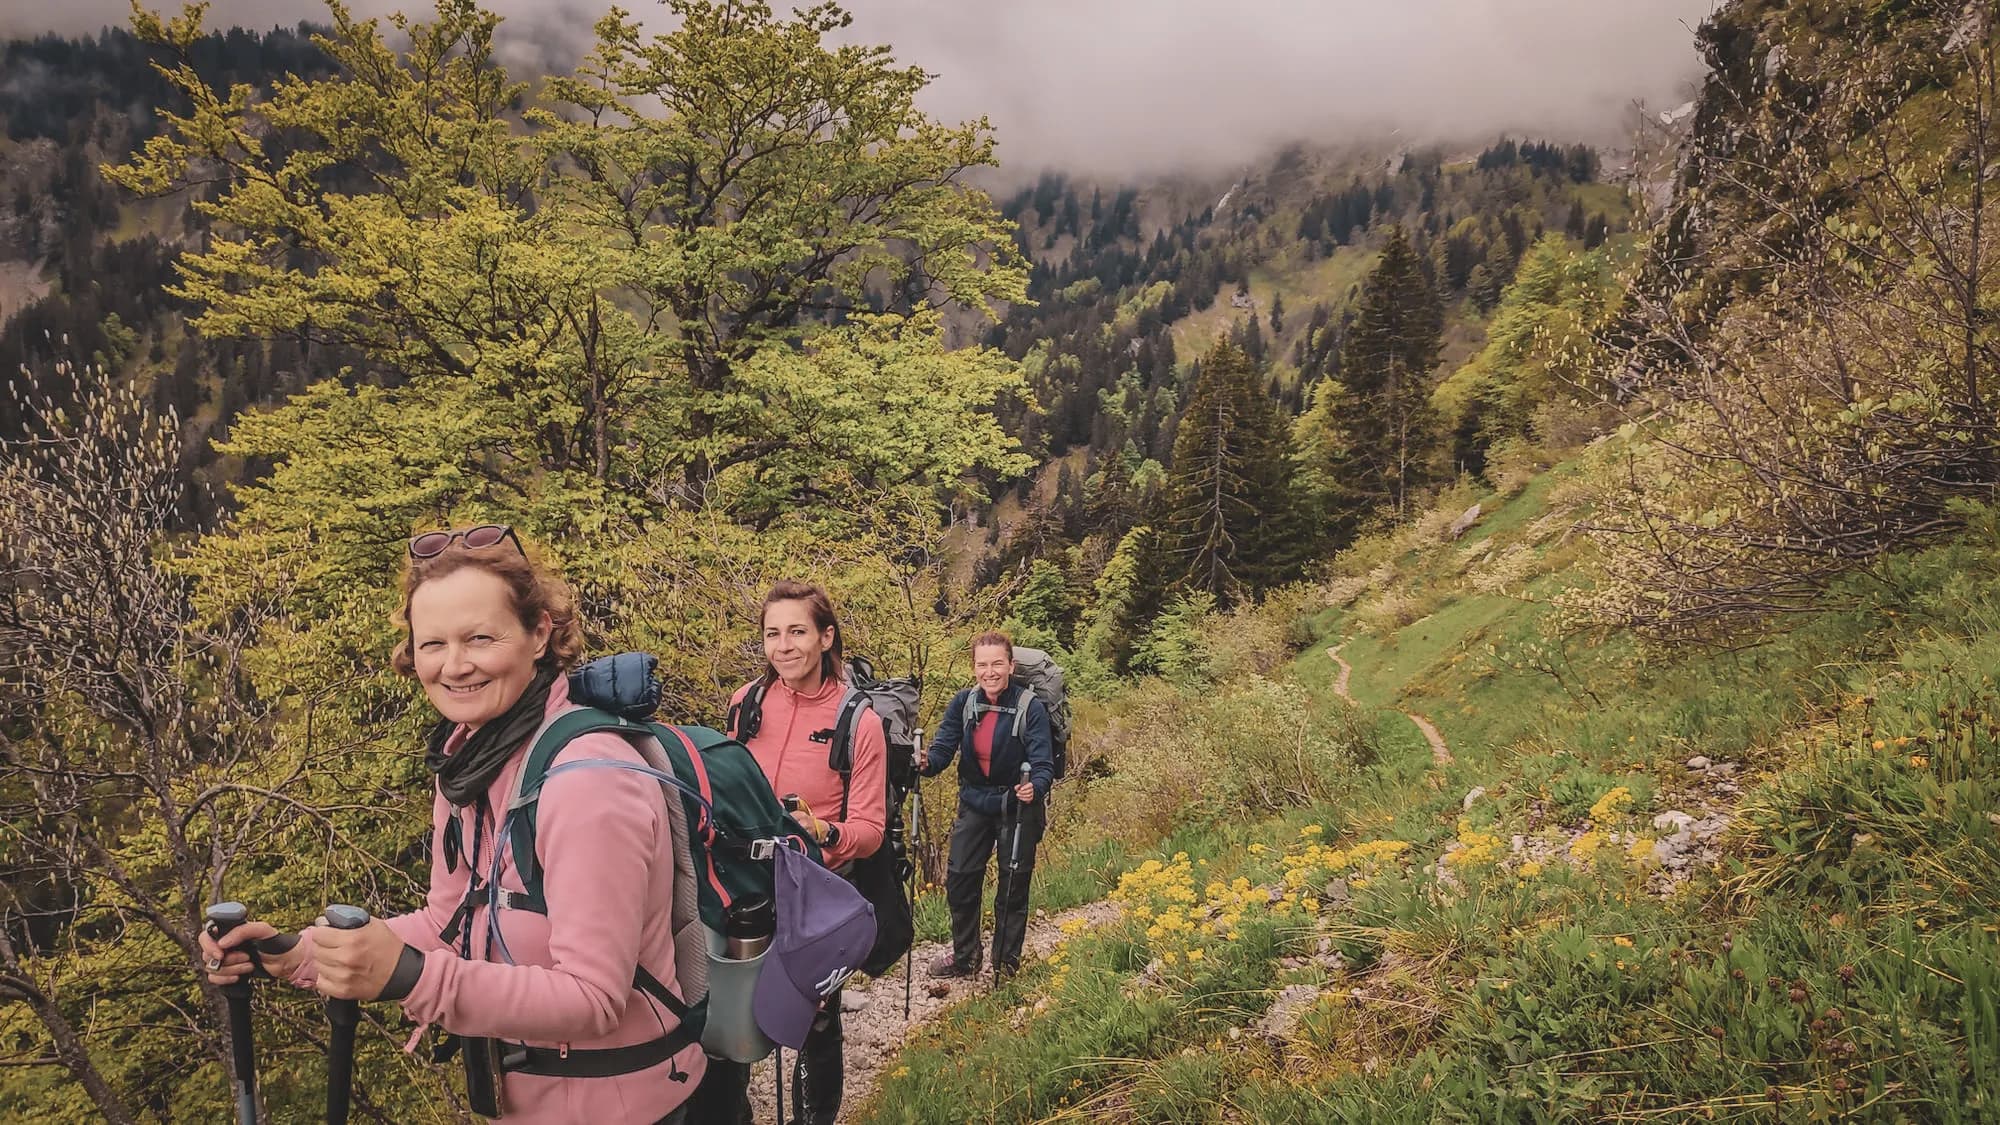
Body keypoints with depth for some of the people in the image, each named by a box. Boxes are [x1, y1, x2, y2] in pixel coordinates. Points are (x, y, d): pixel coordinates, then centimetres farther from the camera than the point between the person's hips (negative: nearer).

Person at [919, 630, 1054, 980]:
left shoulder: (1030, 707, -18)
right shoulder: (964, 703, -6)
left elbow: (1043, 764, -22)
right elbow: (943, 748, -10)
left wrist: (1035, 787, -43)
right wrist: (927, 763, -33)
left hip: (1017, 807, -3)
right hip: (974, 804, 4)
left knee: (1013, 888, 8)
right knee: (959, 880, 7)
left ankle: (1006, 962, 26)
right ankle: (964, 957, 28)